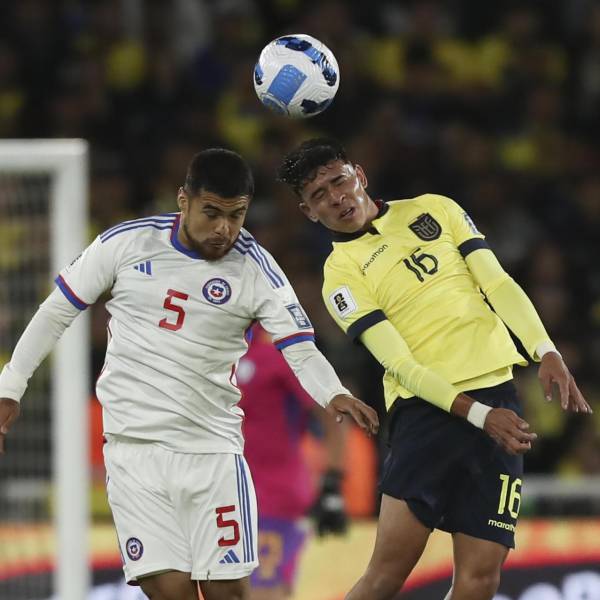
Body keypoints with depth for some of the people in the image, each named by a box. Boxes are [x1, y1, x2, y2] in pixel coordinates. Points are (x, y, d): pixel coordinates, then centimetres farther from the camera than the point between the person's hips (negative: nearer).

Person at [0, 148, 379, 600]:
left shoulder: (256, 269, -3)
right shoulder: (125, 243, -2)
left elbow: (302, 351, -8)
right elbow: (57, 312, 9)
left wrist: (334, 396, -29)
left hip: (214, 449, 1)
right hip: (135, 445, -1)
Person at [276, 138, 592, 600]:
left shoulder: (433, 210, 15)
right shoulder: (341, 272, 3)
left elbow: (498, 283, 9)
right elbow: (399, 363, -6)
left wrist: (547, 353, -8)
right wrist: (478, 414, -18)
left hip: (497, 399, 3)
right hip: (425, 408, -3)